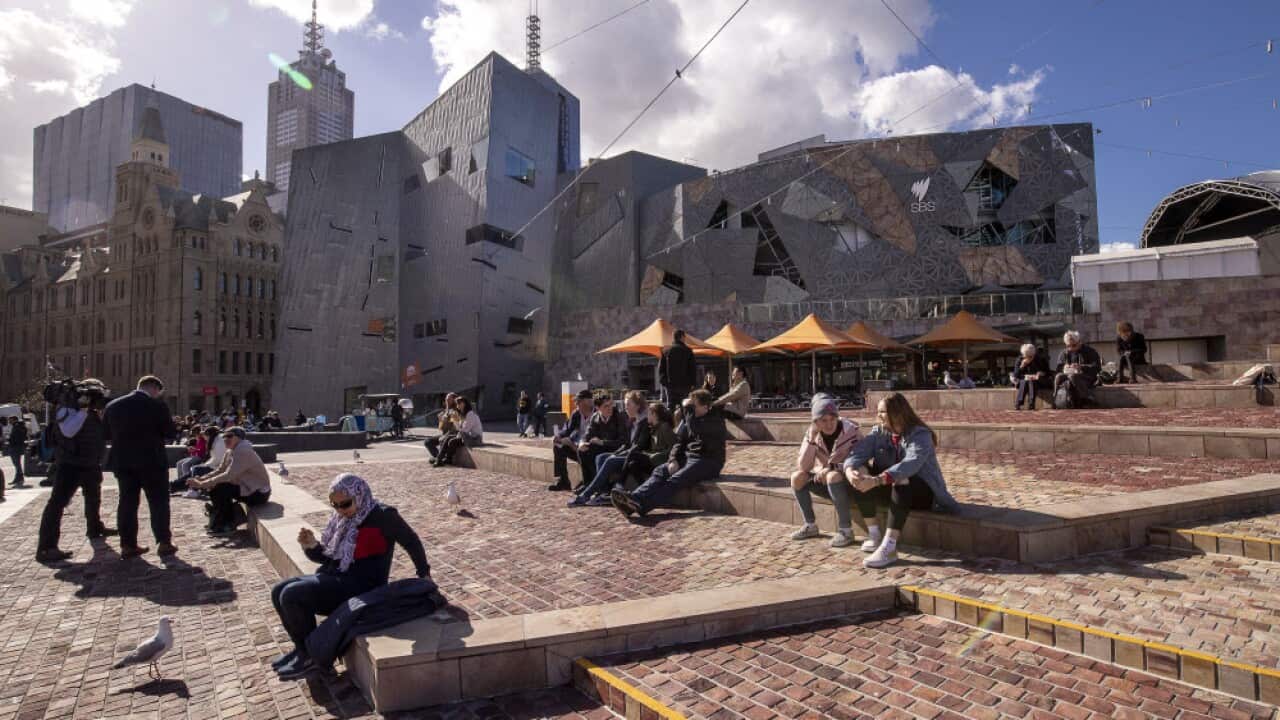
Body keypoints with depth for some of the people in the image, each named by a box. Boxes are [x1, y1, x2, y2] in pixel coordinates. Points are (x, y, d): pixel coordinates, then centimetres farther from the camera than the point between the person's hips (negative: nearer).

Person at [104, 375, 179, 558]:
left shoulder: (113, 405, 5)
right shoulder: (157, 406, -11)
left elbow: (106, 436, 10)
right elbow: (171, 434, -8)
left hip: (123, 462, 5)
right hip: (152, 462, -4)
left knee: (127, 503, 10)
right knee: (159, 502, 4)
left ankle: (128, 544, 12)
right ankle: (164, 542, 6)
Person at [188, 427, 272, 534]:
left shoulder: (243, 452, -23)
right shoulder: (230, 452, 6)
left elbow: (228, 476, -28)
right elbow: (219, 470, 8)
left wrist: (202, 484, -26)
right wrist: (202, 479, -8)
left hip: (258, 493, -9)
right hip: (247, 488, 9)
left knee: (219, 489, -19)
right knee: (213, 487, 4)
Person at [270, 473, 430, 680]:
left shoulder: (382, 516, -15)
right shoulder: (342, 519, 9)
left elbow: (411, 541, -6)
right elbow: (327, 556, 15)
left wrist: (424, 574, 0)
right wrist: (311, 546, -7)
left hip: (361, 586, -9)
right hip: (335, 578, 9)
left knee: (292, 596, -19)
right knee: (279, 592, 3)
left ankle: (312, 655, -2)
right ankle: (302, 647, 16)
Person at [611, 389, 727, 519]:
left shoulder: (716, 420, -8)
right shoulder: (688, 418, 14)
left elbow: (694, 429, -27)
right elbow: (679, 440, 13)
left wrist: (689, 410, -14)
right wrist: (673, 460, -4)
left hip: (709, 462, -7)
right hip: (688, 457, 7)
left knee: (676, 479, -31)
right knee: (660, 471, -19)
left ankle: (641, 505, -49)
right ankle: (635, 497, -41)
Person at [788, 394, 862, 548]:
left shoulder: (851, 432, -19)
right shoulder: (813, 434, -7)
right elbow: (803, 467, -16)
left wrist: (830, 469, -25)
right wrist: (811, 438, -26)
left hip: (850, 483, -5)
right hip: (829, 483, 5)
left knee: (833, 477, -35)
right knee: (797, 477, -15)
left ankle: (846, 530, -23)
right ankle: (810, 525, 0)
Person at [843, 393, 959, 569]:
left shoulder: (920, 435, -18)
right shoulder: (878, 432, -1)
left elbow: (910, 464, -37)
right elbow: (858, 452, -15)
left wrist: (876, 480, -49)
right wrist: (850, 470, -39)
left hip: (923, 492, -6)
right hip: (892, 488, 6)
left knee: (901, 483, -38)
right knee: (860, 480, -18)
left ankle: (889, 547, -40)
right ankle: (874, 535, -12)